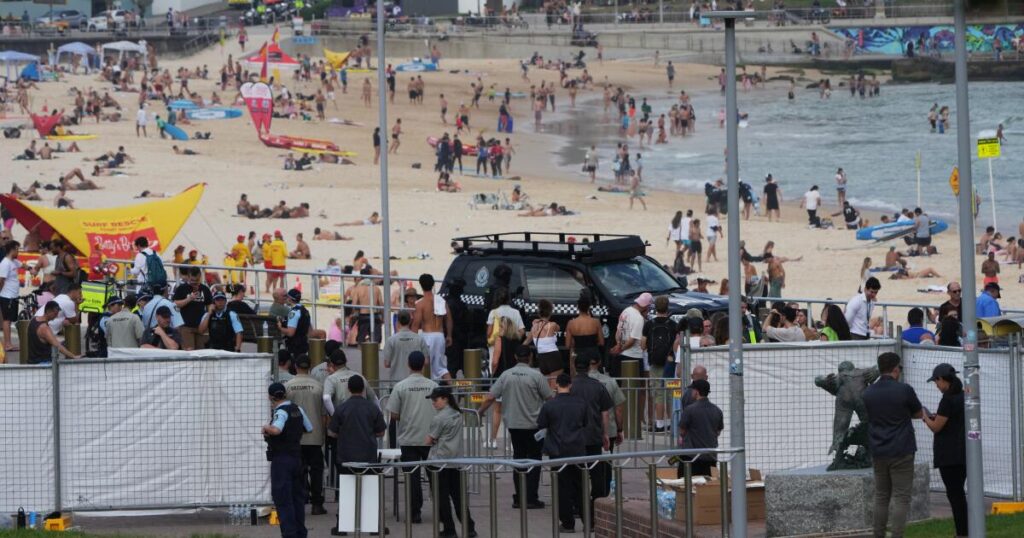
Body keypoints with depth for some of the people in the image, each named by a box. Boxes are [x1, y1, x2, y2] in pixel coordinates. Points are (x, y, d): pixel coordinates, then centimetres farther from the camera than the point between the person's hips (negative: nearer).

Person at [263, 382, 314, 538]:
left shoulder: (281, 412, -17)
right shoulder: (297, 409, 7)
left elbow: (276, 430, -36)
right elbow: (309, 428, 19)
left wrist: (266, 427, -16)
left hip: (281, 459, -8)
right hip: (296, 457, 8)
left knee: (282, 497, -5)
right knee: (297, 495, 15)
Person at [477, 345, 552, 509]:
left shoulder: (506, 375, -1)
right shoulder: (536, 376, -11)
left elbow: (489, 398, 0)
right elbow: (549, 399, -7)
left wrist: (480, 412, 17)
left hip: (513, 424, 4)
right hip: (533, 424, -4)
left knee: (518, 457, 13)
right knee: (534, 459, 4)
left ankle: (519, 498, 13)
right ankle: (531, 498, 0)